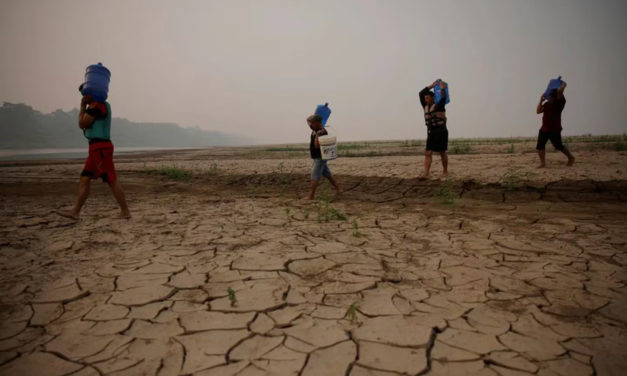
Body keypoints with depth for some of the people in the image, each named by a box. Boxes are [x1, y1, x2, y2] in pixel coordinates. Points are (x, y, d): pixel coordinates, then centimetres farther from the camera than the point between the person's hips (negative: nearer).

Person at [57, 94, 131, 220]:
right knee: (84, 179, 9)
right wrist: (84, 106, 13)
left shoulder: (96, 106, -12)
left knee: (112, 180, -8)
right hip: (97, 148, 10)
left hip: (100, 147, -10)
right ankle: (75, 211, 11)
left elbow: (82, 124, -9)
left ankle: (125, 211, -3)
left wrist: (82, 107, 1)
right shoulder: (104, 105, 19)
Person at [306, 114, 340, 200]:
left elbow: (317, 146, -30)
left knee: (315, 177, -9)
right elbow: (308, 120, 22)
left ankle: (311, 196, -8)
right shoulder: (315, 131, 6)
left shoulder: (322, 133, -21)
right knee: (327, 174, 16)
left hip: (320, 158, -10)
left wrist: (317, 135, -29)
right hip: (317, 158, 10)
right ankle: (337, 189, 24)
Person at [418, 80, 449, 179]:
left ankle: (445, 171, 17)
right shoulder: (426, 106, 12)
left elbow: (443, 98, -24)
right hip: (431, 133, 5)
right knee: (428, 153, -6)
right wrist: (432, 85, 10)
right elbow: (421, 94, 10)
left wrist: (443, 88, -16)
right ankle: (426, 173, -12)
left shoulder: (439, 105, -4)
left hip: (441, 132, -5)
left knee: (442, 153, 4)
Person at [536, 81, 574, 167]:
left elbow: (560, 90, -22)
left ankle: (571, 157, 28)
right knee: (539, 146, -4)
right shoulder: (546, 104, 13)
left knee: (558, 146, 4)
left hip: (554, 129, -6)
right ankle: (543, 163, 1)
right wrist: (541, 100, 8)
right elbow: (538, 111, 9)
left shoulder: (560, 102, -7)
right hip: (544, 129, 6)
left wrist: (563, 84, -3)